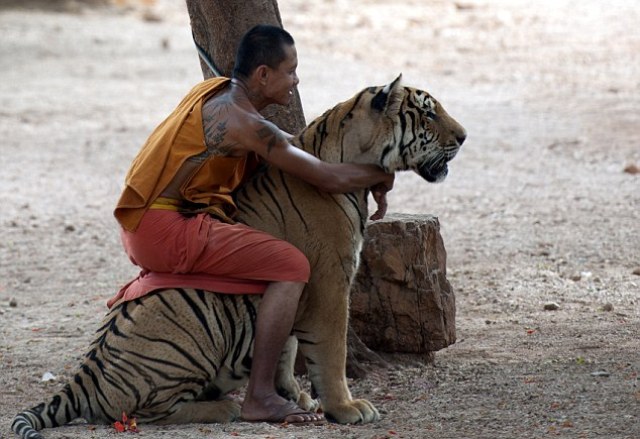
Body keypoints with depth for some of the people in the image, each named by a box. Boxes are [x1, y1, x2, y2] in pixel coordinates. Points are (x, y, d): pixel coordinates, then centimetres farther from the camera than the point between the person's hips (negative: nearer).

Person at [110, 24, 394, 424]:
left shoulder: (217, 92, 11)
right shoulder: (244, 122, -17)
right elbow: (330, 178, -16)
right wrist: (381, 178, 4)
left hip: (142, 224, 10)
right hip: (169, 227, -10)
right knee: (291, 266, -16)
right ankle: (260, 397, -17)